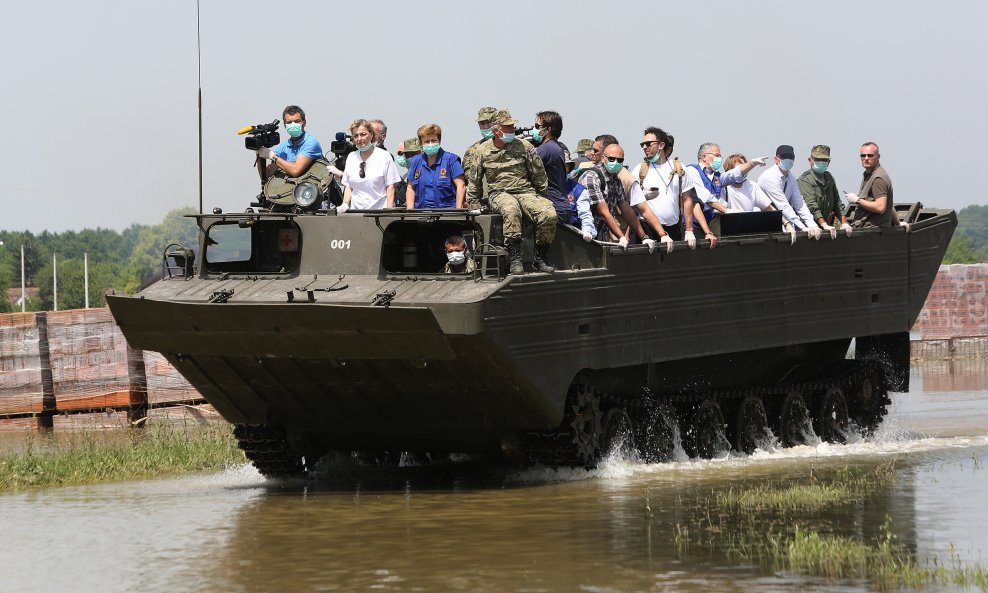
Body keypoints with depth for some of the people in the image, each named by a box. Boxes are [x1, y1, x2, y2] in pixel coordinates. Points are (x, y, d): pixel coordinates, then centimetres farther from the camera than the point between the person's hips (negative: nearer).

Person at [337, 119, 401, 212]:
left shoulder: (384, 157, 2)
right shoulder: (351, 157, 14)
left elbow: (390, 186, 0)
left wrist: (389, 210, -9)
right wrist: (345, 204, 1)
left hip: (379, 211, -3)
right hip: (356, 212, 3)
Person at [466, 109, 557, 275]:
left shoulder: (524, 147, 5)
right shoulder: (483, 151, 6)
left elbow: (539, 175, 12)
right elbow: (474, 180, 18)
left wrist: (542, 198, 11)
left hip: (525, 191, 2)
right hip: (499, 193, -2)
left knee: (549, 214, -28)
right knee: (511, 209, -41)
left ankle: (540, 258, -11)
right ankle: (514, 258, -41)